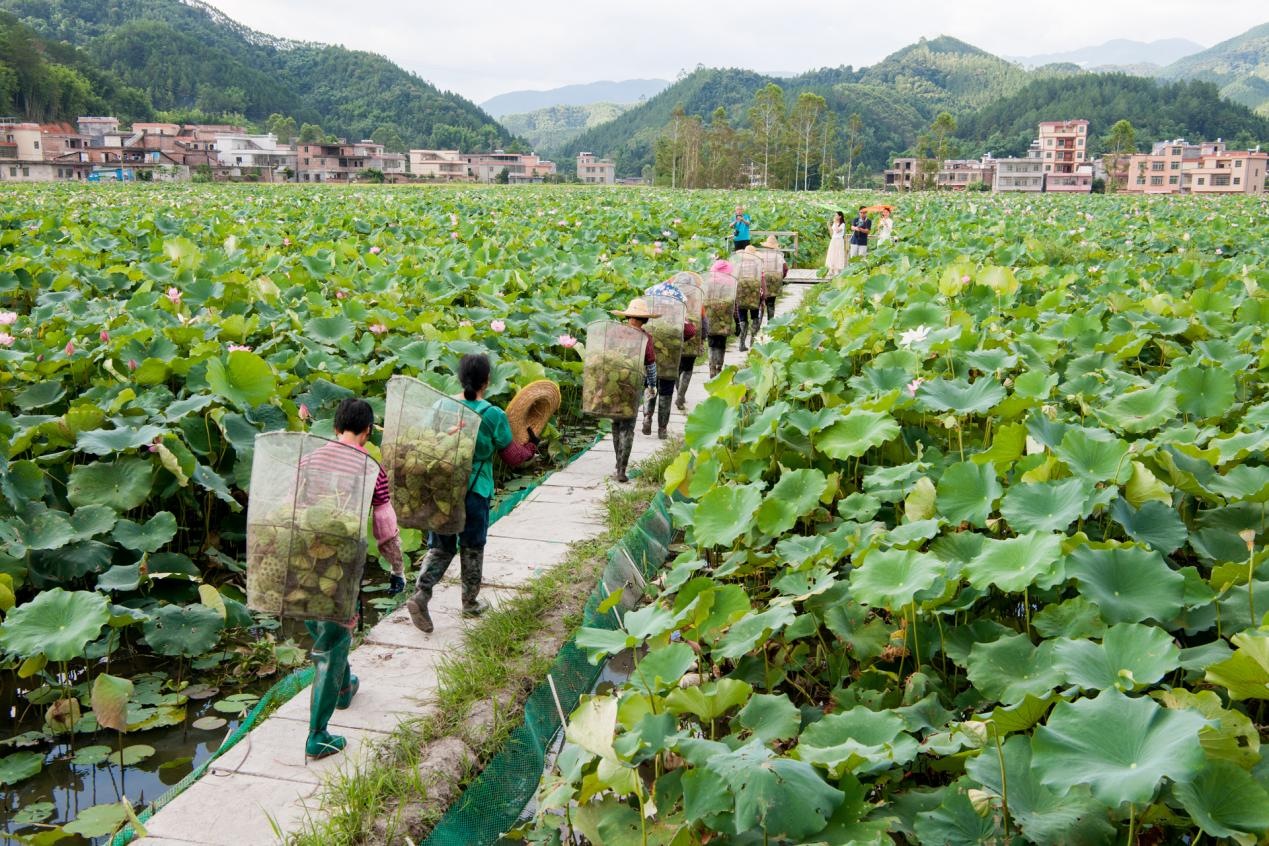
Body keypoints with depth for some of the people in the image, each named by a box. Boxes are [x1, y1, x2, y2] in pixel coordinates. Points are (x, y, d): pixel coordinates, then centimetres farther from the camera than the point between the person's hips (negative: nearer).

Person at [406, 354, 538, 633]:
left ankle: (420, 595, -5)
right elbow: (513, 457, -3)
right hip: (475, 492, -3)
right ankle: (470, 603, 28)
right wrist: (532, 446, 15)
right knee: (472, 548, 15)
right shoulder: (493, 416, -13)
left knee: (440, 548, 13)